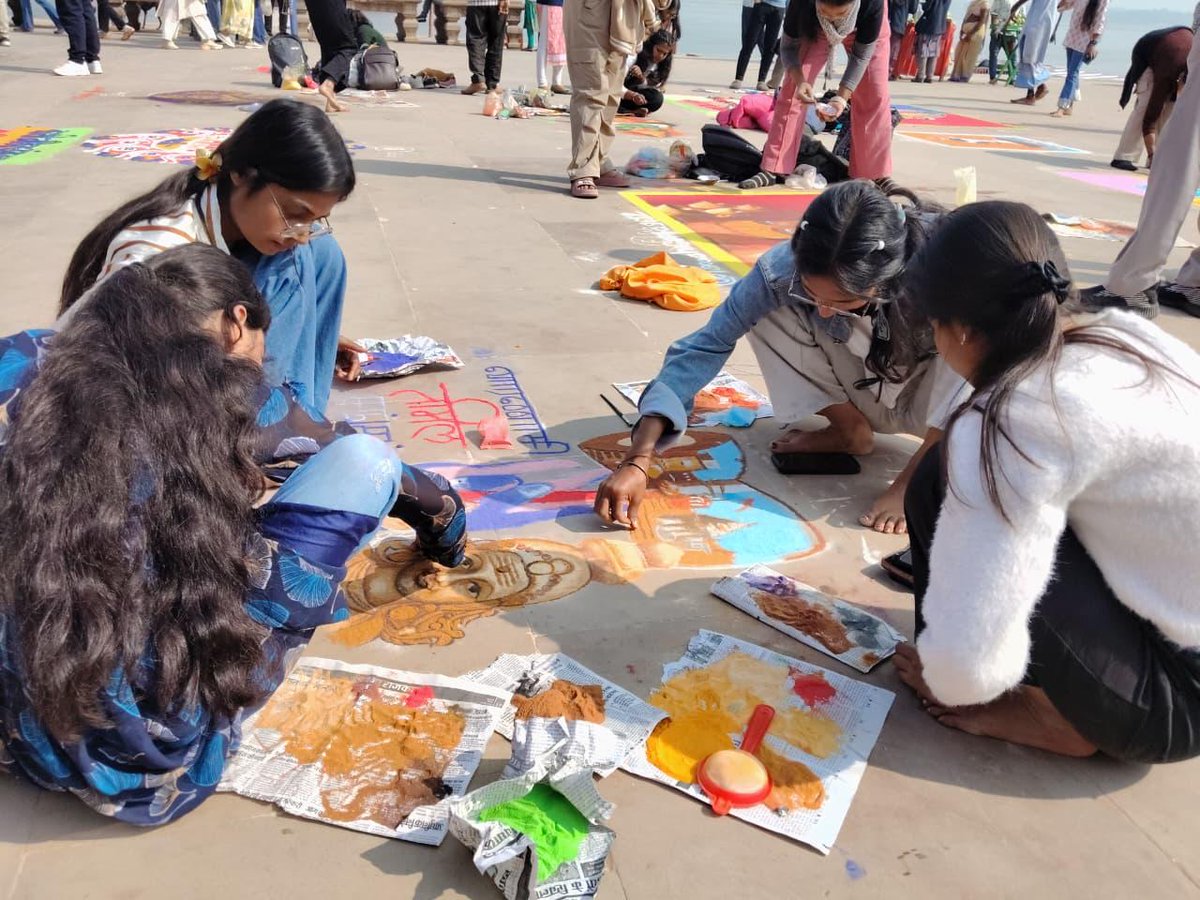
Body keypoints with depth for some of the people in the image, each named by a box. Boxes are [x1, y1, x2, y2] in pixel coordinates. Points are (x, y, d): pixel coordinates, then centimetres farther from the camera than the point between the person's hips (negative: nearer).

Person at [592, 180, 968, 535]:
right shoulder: (782, 269, -31)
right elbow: (707, 345, -27)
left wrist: (911, 483, -33)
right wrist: (637, 461, -35)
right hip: (864, 390, 2)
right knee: (770, 309, -22)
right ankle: (850, 430, -3)